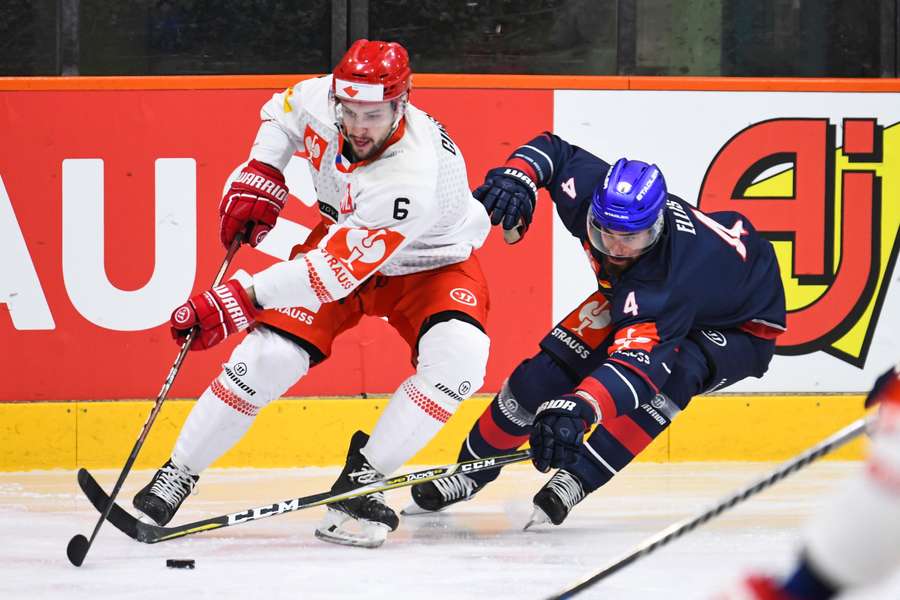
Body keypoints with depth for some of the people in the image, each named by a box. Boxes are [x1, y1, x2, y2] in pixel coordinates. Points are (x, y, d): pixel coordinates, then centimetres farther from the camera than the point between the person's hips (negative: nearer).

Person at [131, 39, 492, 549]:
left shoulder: (412, 176, -41)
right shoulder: (320, 99, -23)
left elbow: (339, 270, -43)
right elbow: (284, 111, 5)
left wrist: (245, 298, -47)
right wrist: (260, 177, -8)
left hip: (432, 263, -4)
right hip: (341, 238, 4)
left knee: (458, 357, -31)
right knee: (270, 353, -13)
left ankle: (361, 479, -18)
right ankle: (176, 476, 0)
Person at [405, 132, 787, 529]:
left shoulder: (665, 280, -46)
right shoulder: (588, 190, -29)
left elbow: (636, 362, -57)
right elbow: (552, 150, -8)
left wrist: (576, 410, -74)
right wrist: (517, 176, -30)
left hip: (738, 326, -6)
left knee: (671, 374, -38)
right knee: (549, 370, -7)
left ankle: (578, 478, -27)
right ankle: (471, 469, 13)